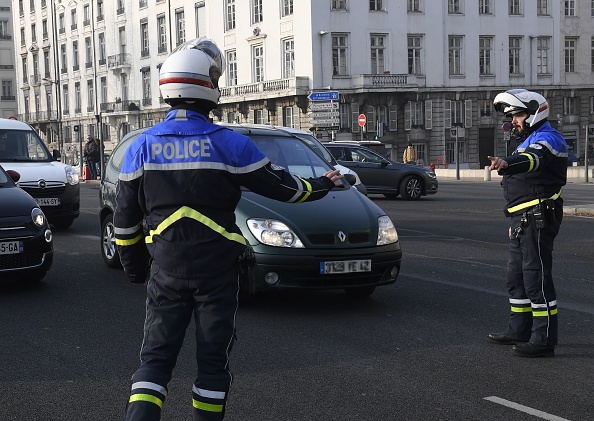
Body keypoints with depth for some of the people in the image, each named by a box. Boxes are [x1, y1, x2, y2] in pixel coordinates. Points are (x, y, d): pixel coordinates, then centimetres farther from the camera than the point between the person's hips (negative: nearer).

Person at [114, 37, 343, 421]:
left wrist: (134, 266, 20)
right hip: (217, 271, -2)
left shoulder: (142, 147, 1)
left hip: (166, 271, 2)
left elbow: (126, 217, 6)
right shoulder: (229, 144, -8)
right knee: (213, 358, 11)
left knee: (156, 357, 7)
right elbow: (280, 186, 1)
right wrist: (323, 185, 20)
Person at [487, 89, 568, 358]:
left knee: (536, 275, -11)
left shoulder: (546, 139, -13)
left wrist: (508, 164, -57)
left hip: (538, 219, -11)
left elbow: (533, 159, -36)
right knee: (517, 274, 17)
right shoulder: (530, 140, 22)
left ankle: (544, 339, -8)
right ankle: (519, 330, 28)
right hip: (523, 219, 11)